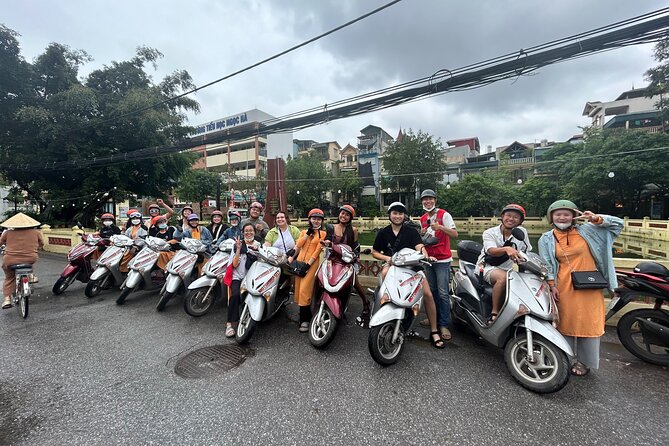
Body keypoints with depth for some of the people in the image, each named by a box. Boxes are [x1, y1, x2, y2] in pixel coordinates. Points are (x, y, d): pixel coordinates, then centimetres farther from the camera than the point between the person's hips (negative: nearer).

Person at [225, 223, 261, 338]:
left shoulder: (258, 245, 13)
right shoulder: (238, 244, 10)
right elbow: (235, 264, 0)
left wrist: (256, 251, -8)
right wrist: (238, 249, -8)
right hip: (238, 276, 0)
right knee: (235, 295, -28)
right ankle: (230, 323, -22)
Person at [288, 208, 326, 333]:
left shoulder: (323, 233, 4)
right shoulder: (304, 232, 18)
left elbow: (318, 250, -6)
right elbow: (298, 245, 1)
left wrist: (308, 264, -14)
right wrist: (308, 233, -4)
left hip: (312, 264, -5)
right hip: (300, 261, 5)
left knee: (304, 291, -12)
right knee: (298, 289, 5)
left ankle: (305, 320, -3)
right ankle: (305, 314, 19)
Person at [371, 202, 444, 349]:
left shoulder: (411, 231, 4)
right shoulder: (383, 233, 7)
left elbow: (419, 247, -11)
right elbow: (374, 252, 12)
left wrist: (426, 255, -35)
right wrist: (387, 258, -8)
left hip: (412, 265, 0)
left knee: (428, 294, -14)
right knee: (384, 273, -37)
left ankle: (434, 332, 0)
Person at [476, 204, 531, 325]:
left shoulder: (522, 232, 7)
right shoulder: (489, 233, -4)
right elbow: (491, 251, -24)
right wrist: (506, 249, -44)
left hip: (510, 269, 4)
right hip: (490, 267, -4)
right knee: (503, 277, -34)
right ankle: (494, 314, -26)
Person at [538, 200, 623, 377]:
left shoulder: (586, 230, 4)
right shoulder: (546, 239, 3)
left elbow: (618, 224, 7)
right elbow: (547, 264, 1)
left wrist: (596, 219, -11)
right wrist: (552, 285, -7)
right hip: (564, 287, 0)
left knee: (588, 322, 4)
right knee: (565, 321, 8)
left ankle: (584, 361, 21)